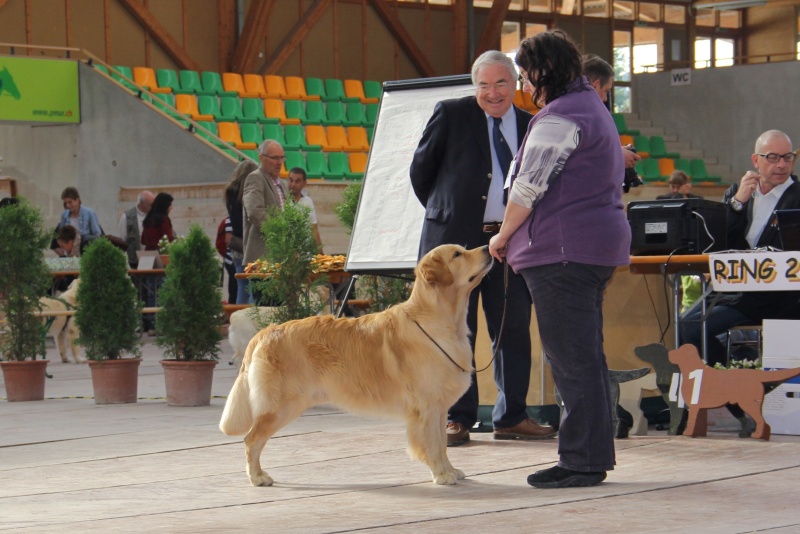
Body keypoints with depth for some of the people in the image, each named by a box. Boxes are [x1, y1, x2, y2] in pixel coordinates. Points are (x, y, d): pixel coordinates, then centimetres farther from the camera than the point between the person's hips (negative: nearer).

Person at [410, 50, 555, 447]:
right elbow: (420, 169, 6)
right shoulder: (451, 115, -1)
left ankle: (511, 417, 15)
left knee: (514, 331, 5)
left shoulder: (530, 127, 9)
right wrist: (443, 209, 10)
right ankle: (457, 419, 8)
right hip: (455, 239, -3)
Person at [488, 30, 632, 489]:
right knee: (587, 356, 14)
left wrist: (503, 236, 2)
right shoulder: (593, 108, 20)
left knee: (572, 358, -8)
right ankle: (595, 454, 18)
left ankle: (583, 461, -6)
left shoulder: (559, 118, -13)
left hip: (564, 251, -11)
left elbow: (528, 188, -14)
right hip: (600, 243, 11)